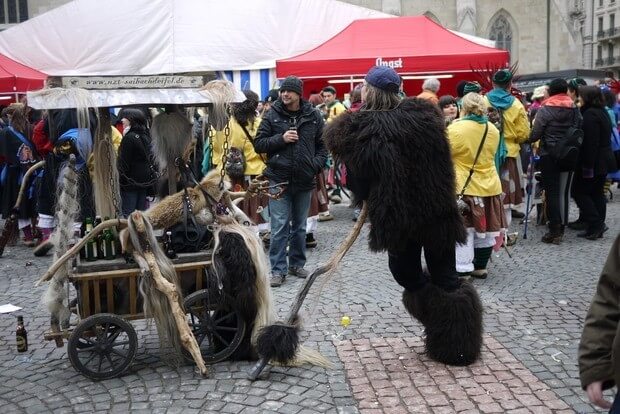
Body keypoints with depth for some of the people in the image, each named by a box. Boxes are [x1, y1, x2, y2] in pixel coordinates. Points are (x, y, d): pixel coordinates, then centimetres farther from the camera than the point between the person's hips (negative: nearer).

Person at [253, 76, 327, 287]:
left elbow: (322, 144, 11)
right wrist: (281, 138, -15)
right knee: (279, 227, -3)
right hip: (279, 179, -2)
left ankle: (297, 264, 28)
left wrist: (317, 164, -5)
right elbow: (259, 144, -2)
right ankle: (278, 269, 5)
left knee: (300, 226, 14)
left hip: (304, 180, 3)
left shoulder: (313, 116, 3)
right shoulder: (272, 115, -2)